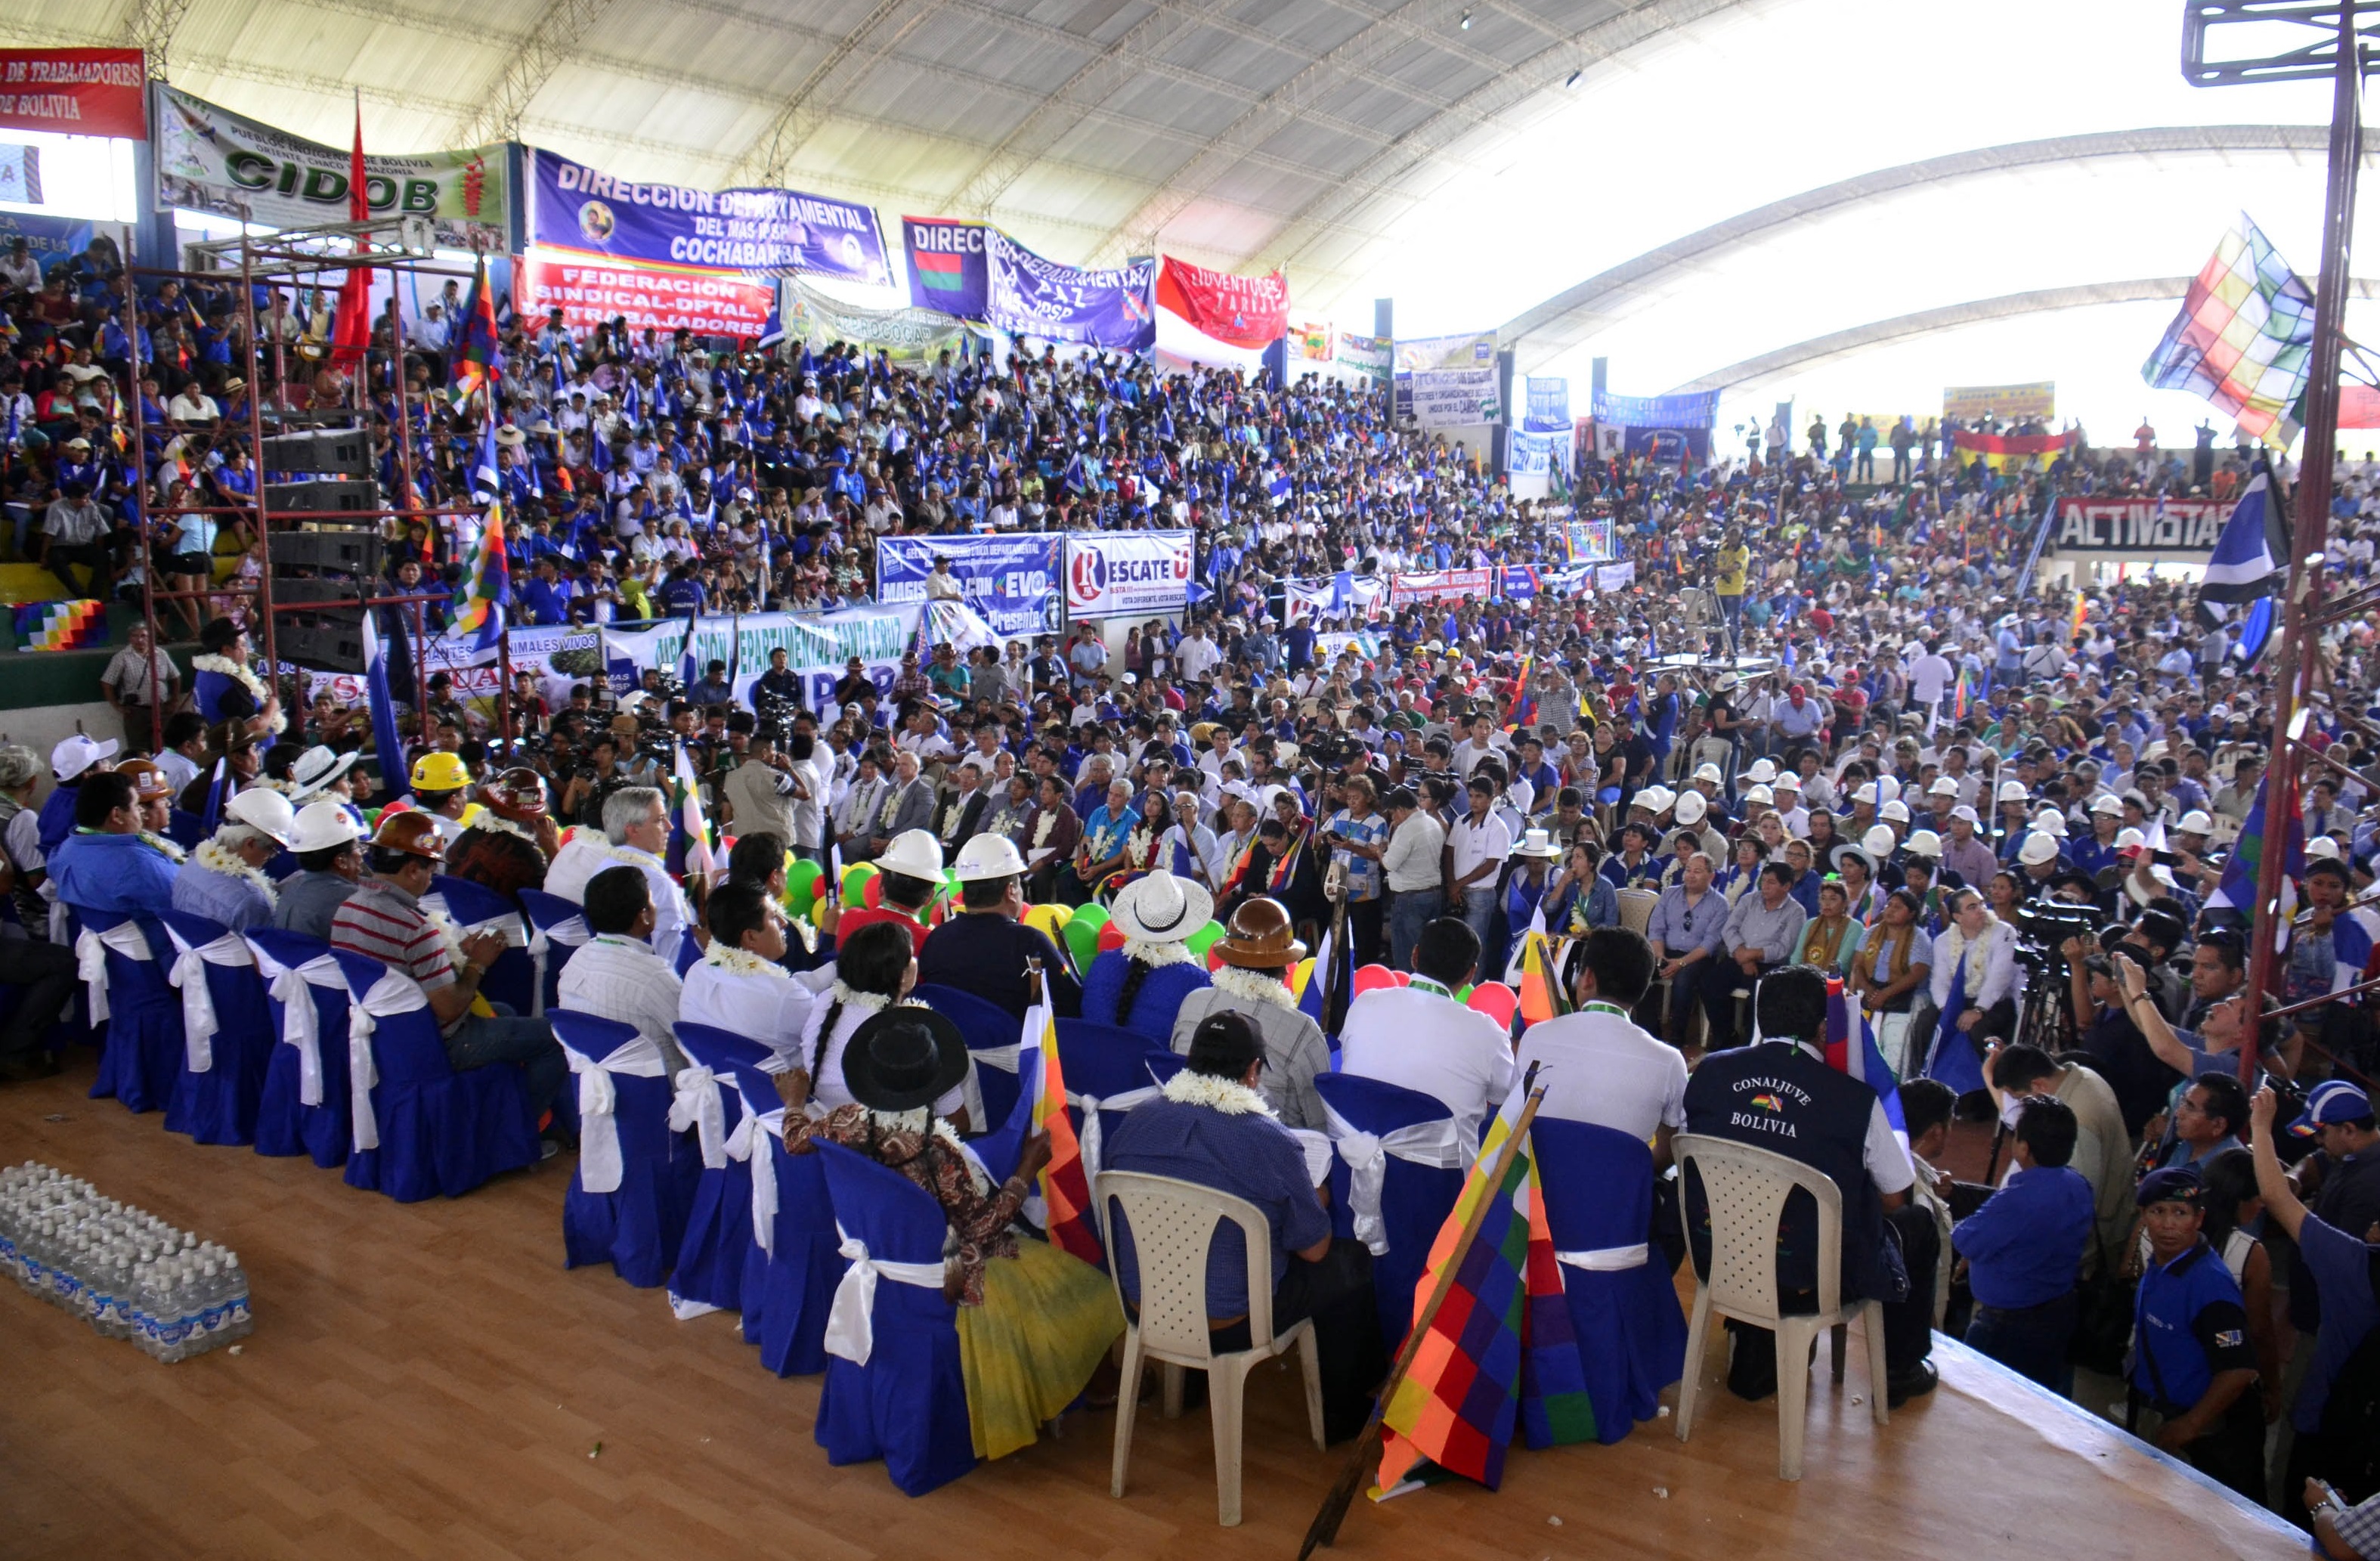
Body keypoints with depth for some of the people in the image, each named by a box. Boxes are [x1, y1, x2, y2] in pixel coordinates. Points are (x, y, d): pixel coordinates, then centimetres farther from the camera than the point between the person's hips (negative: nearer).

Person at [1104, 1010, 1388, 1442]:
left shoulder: (1131, 1125, -7)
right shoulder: (1272, 1144, -22)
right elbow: (1314, 1248, -10)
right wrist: (1316, 1201, 12)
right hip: (1230, 1324, -6)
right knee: (1353, 1261, 15)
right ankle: (1340, 1412, 29)